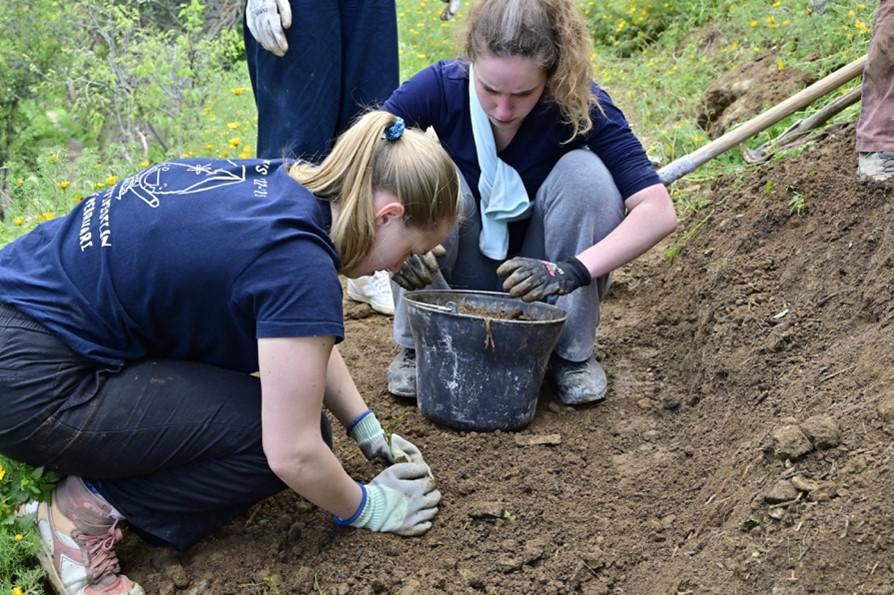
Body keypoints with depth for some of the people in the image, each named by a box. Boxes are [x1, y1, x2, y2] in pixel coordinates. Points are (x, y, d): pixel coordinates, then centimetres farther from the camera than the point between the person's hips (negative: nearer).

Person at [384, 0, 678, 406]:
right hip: (457, 280, 0)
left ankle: (572, 352, -10)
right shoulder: (441, 88, -21)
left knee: (586, 173, -27)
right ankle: (418, 344, -9)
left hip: (539, 283, 0)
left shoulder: (581, 105, -23)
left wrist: (572, 271, -44)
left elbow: (658, 211, -30)